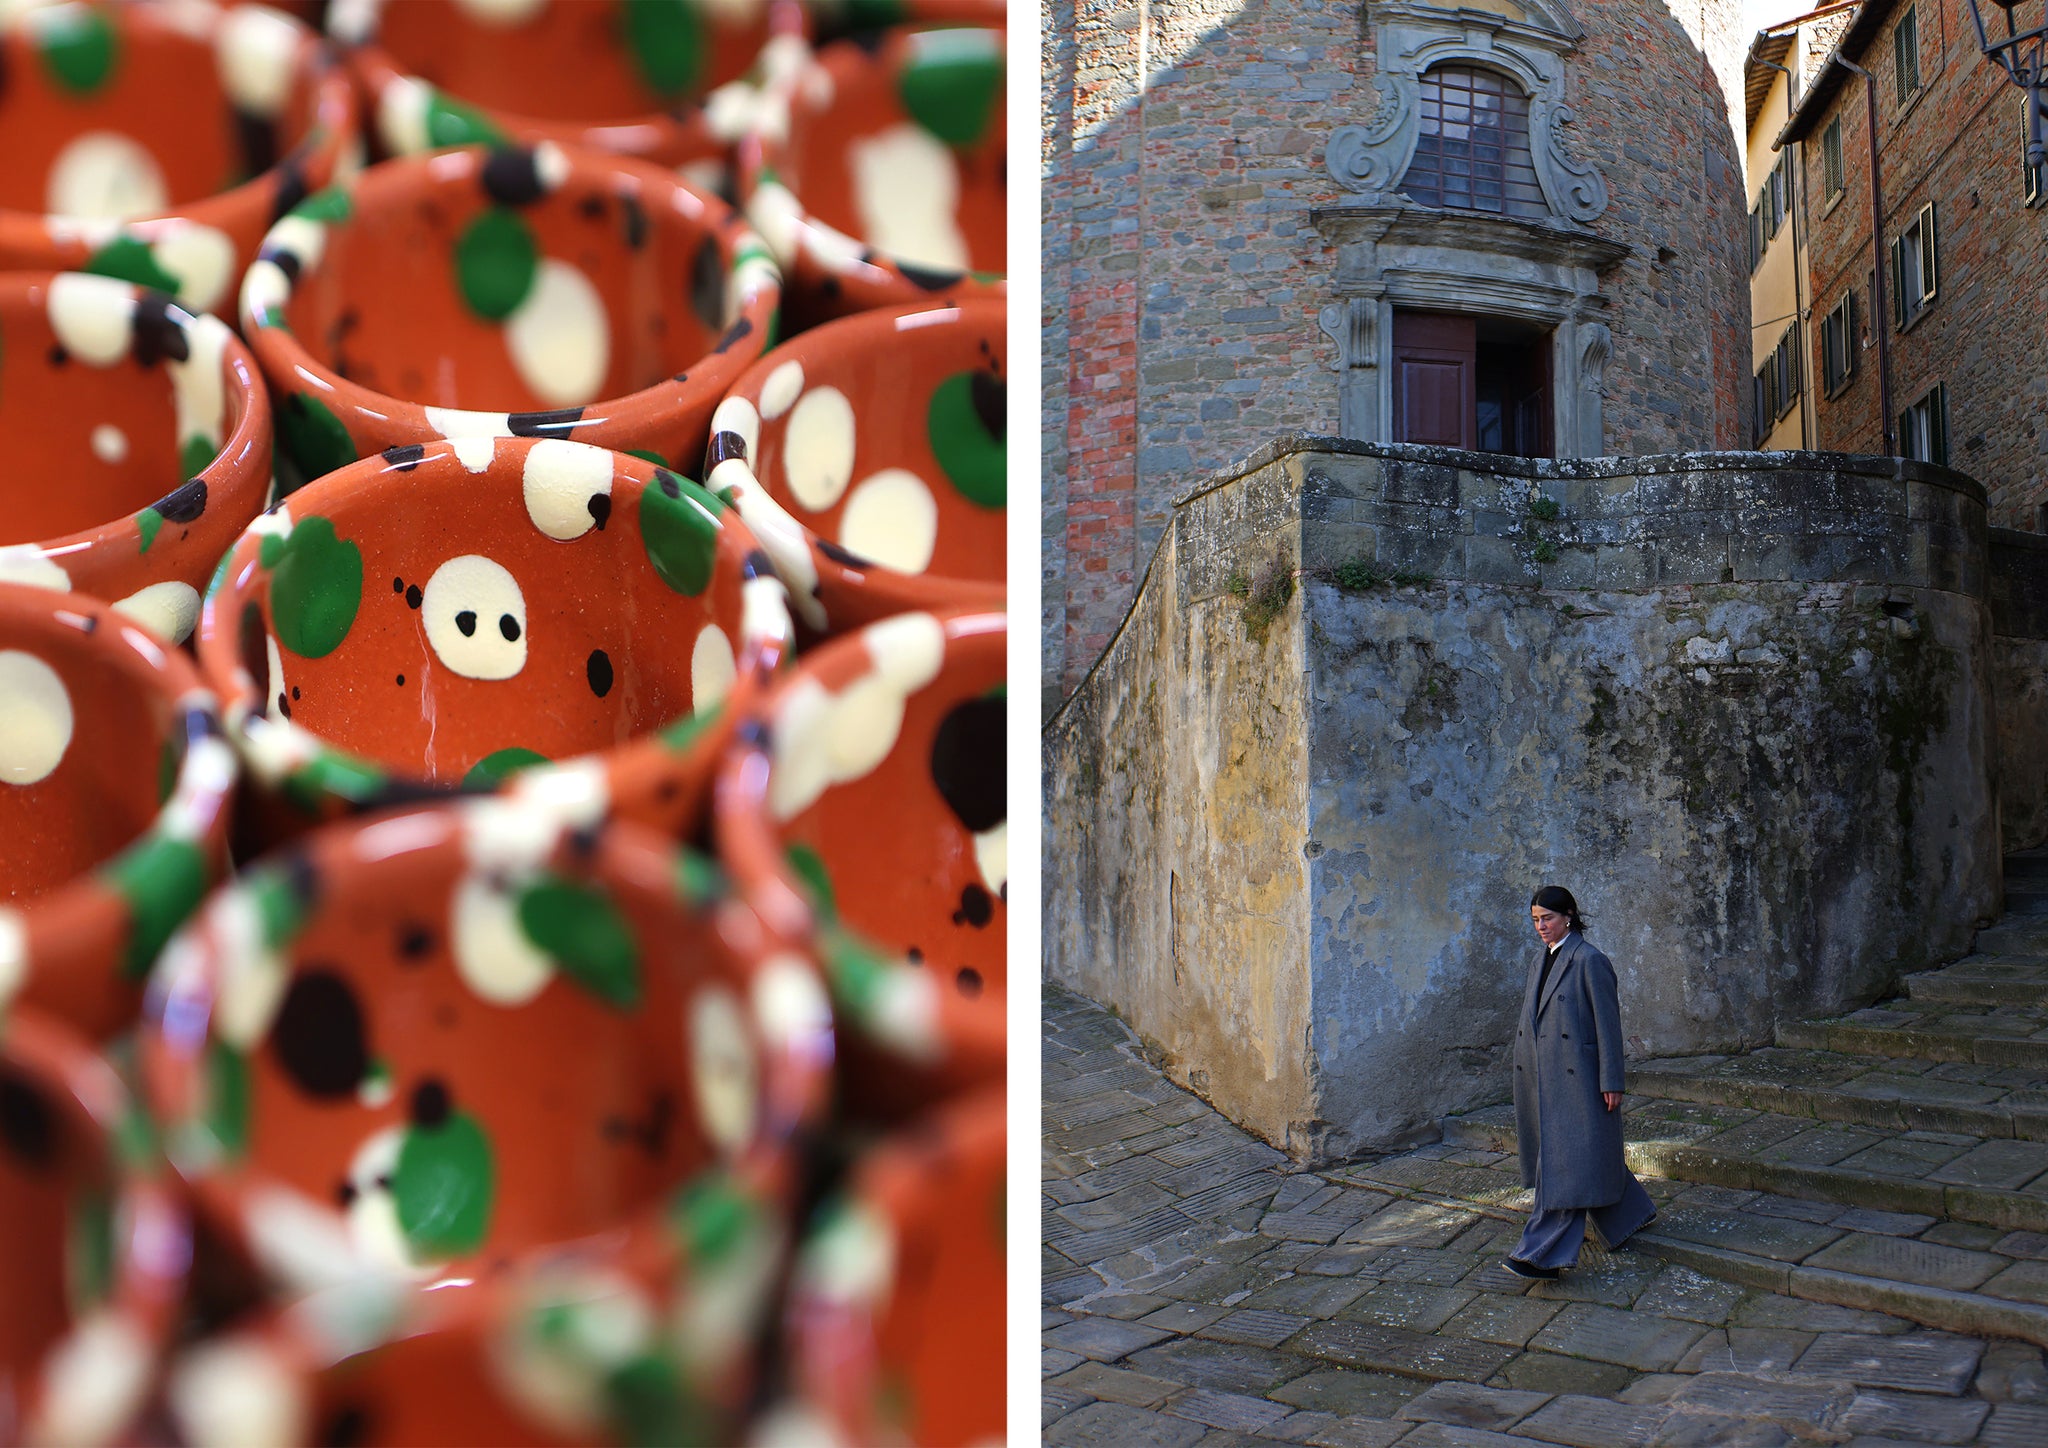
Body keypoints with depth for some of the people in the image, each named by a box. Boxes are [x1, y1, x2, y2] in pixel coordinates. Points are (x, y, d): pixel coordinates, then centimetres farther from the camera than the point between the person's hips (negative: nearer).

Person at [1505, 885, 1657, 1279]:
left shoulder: (1589, 961, -10)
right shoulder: (1540, 962, 14)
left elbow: (1607, 1023, -11)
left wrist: (1611, 1082, -13)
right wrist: (1525, 1078, 19)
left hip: (1576, 1077, -8)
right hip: (1542, 1078, 8)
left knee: (1566, 1161, -7)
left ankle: (1546, 1253, -7)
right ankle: (1631, 1213, 36)